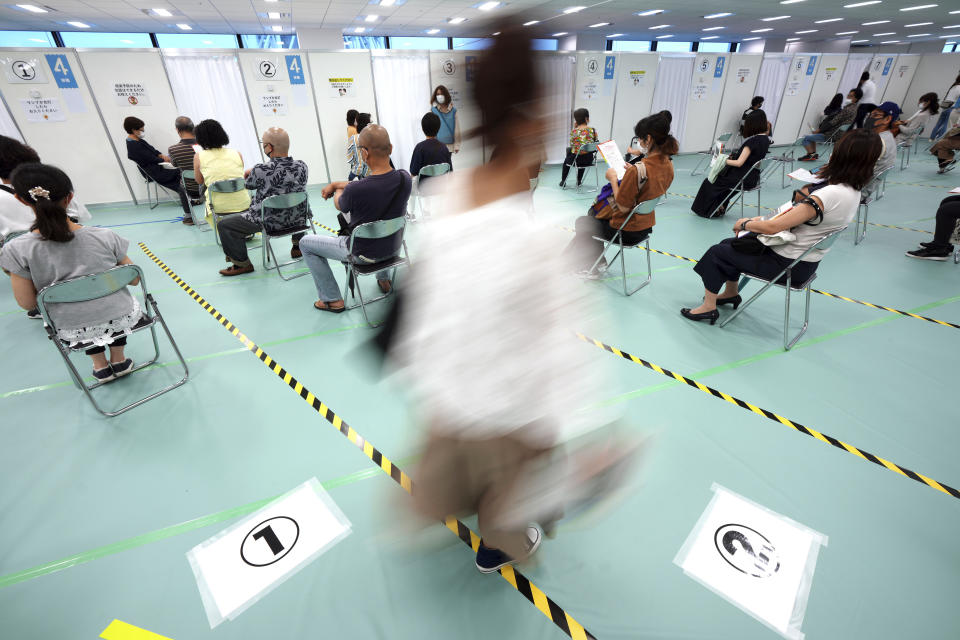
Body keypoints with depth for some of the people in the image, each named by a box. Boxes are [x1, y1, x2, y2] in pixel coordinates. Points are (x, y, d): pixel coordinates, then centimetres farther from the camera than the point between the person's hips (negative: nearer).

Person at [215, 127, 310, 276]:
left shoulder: (261, 170, -23)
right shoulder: (301, 166, -9)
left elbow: (249, 185, -1)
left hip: (269, 222, -5)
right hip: (297, 220, 5)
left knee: (224, 225, 5)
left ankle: (242, 264, 11)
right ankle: (298, 247, 44)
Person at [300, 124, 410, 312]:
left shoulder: (355, 191, -32)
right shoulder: (405, 179, -17)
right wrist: (335, 183, 12)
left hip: (364, 253, -5)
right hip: (393, 246, 6)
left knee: (306, 243, 14)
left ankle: (332, 299, 19)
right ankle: (383, 279, 43)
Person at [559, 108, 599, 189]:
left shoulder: (574, 131, -16)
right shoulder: (593, 130, -9)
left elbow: (572, 145, -3)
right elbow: (596, 143, -1)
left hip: (577, 159, -3)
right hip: (589, 159, 3)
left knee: (566, 160, 33)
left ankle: (563, 181, 41)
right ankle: (579, 181, 49)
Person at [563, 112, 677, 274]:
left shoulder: (638, 170, -30)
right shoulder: (668, 165, -3)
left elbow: (623, 207, -24)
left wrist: (613, 179, -13)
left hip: (627, 231, -8)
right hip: (646, 227, 9)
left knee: (582, 222, 18)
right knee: (593, 213, 28)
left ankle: (593, 267, 31)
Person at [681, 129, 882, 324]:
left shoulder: (829, 195, -28)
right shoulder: (853, 191, 2)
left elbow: (773, 227, -28)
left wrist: (744, 224, -9)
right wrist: (761, 219, 2)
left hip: (788, 264, -9)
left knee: (716, 253, 0)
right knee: (729, 244, 20)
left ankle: (709, 307, 9)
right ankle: (731, 293, 34)